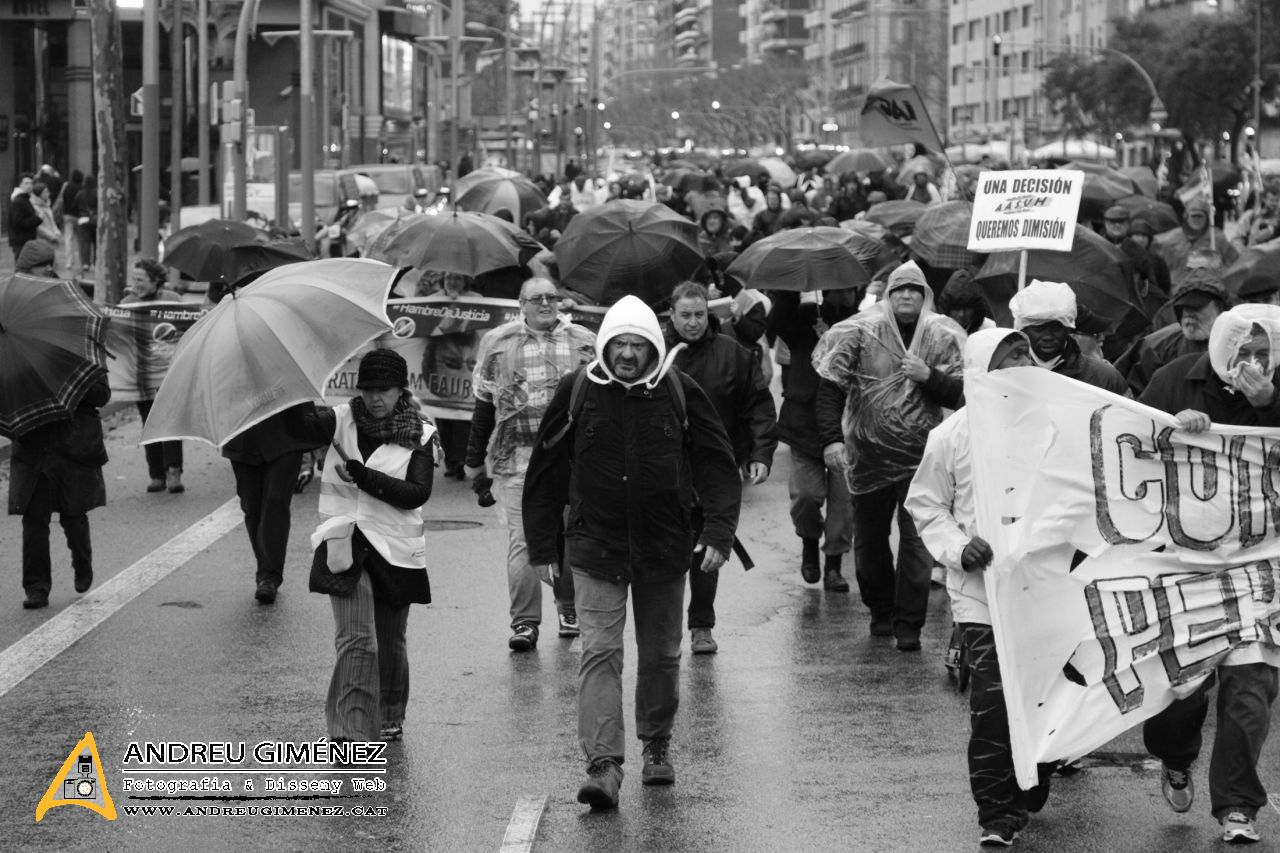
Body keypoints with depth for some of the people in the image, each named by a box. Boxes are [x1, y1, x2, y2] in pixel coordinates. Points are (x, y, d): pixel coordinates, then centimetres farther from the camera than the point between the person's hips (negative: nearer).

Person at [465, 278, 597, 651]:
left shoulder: (585, 343, 9)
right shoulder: (498, 343, 7)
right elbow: (483, 405, 12)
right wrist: (474, 461, 13)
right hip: (518, 456, -1)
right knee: (522, 539, -8)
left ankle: (569, 607, 27)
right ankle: (525, 622, -4)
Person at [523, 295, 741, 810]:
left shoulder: (679, 394, -4)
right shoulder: (578, 392, -4)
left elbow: (717, 466, 0)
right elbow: (545, 472, 3)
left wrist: (719, 532, -11)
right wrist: (542, 545, 3)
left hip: (664, 549, 1)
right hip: (595, 548, -1)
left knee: (661, 655, 13)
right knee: (600, 652, -12)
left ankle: (657, 747, 34)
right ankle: (604, 766, -17)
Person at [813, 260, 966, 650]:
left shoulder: (942, 338, 0)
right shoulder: (861, 332, -4)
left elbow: (962, 394, -2)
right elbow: (830, 385, -5)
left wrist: (929, 377, -20)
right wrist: (831, 438, -15)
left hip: (921, 456, -1)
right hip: (868, 454, 1)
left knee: (916, 540, -9)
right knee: (869, 539, 11)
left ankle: (908, 624, -4)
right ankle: (881, 611, 31)